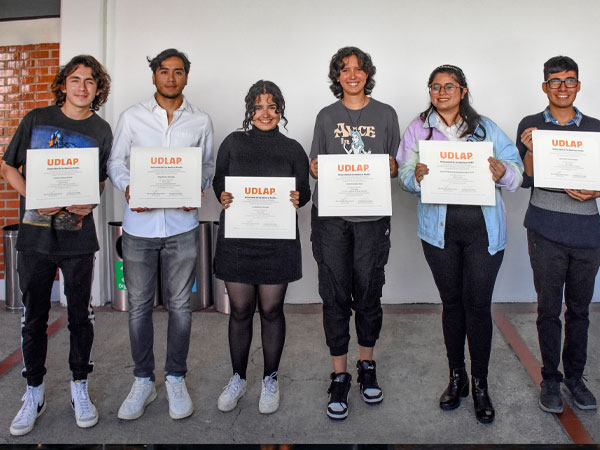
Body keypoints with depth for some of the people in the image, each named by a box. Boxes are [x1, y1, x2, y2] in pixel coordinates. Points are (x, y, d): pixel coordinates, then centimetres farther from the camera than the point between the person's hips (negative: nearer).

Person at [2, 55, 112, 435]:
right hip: (35, 231, 0)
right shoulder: (36, 119, 3)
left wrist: (90, 202, -12)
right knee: (34, 315, 9)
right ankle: (35, 392, 26)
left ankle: (80, 387, 26)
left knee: (81, 313, 8)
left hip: (79, 233, 0)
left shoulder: (102, 130, 3)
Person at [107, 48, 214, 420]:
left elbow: (209, 165, 11)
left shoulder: (201, 121, 7)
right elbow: (116, 162, 8)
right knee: (139, 305, 7)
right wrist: (127, 187, -12)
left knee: (180, 305, 7)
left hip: (181, 225, 0)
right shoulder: (132, 117, 6)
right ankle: (143, 380, 23)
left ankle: (176, 379, 23)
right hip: (139, 224, 1)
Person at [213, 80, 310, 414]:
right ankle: (238, 378, 28)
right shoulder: (234, 142, 6)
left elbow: (305, 191, 9)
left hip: (277, 240, 0)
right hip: (237, 237, 1)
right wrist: (222, 197, -10)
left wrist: (297, 199, -13)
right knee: (240, 310, 8)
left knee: (271, 311, 7)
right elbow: (218, 180, 12)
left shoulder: (293, 149, 6)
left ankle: (271, 379, 27)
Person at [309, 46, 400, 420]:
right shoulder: (327, 116, 12)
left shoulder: (386, 114, 11)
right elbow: (315, 165, 12)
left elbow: (394, 166, 10)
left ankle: (367, 366, 25)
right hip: (331, 216, 0)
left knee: (368, 293, 4)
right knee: (335, 295, 2)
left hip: (371, 215, 0)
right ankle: (340, 376, 14)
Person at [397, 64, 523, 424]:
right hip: (440, 228, 1)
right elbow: (405, 176, 4)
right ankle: (457, 377, 26)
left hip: (483, 227, 0)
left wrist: (501, 169, -17)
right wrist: (417, 175, -19)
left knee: (478, 304, -1)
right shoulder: (418, 128, 10)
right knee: (452, 301, 10)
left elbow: (516, 169, 6)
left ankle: (480, 385, 16)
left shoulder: (485, 127, 10)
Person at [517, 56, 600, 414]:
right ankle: (550, 379, 18)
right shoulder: (531, 126, 5)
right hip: (546, 231, -2)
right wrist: (531, 150, -17)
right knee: (549, 308, 4)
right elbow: (525, 180, 0)